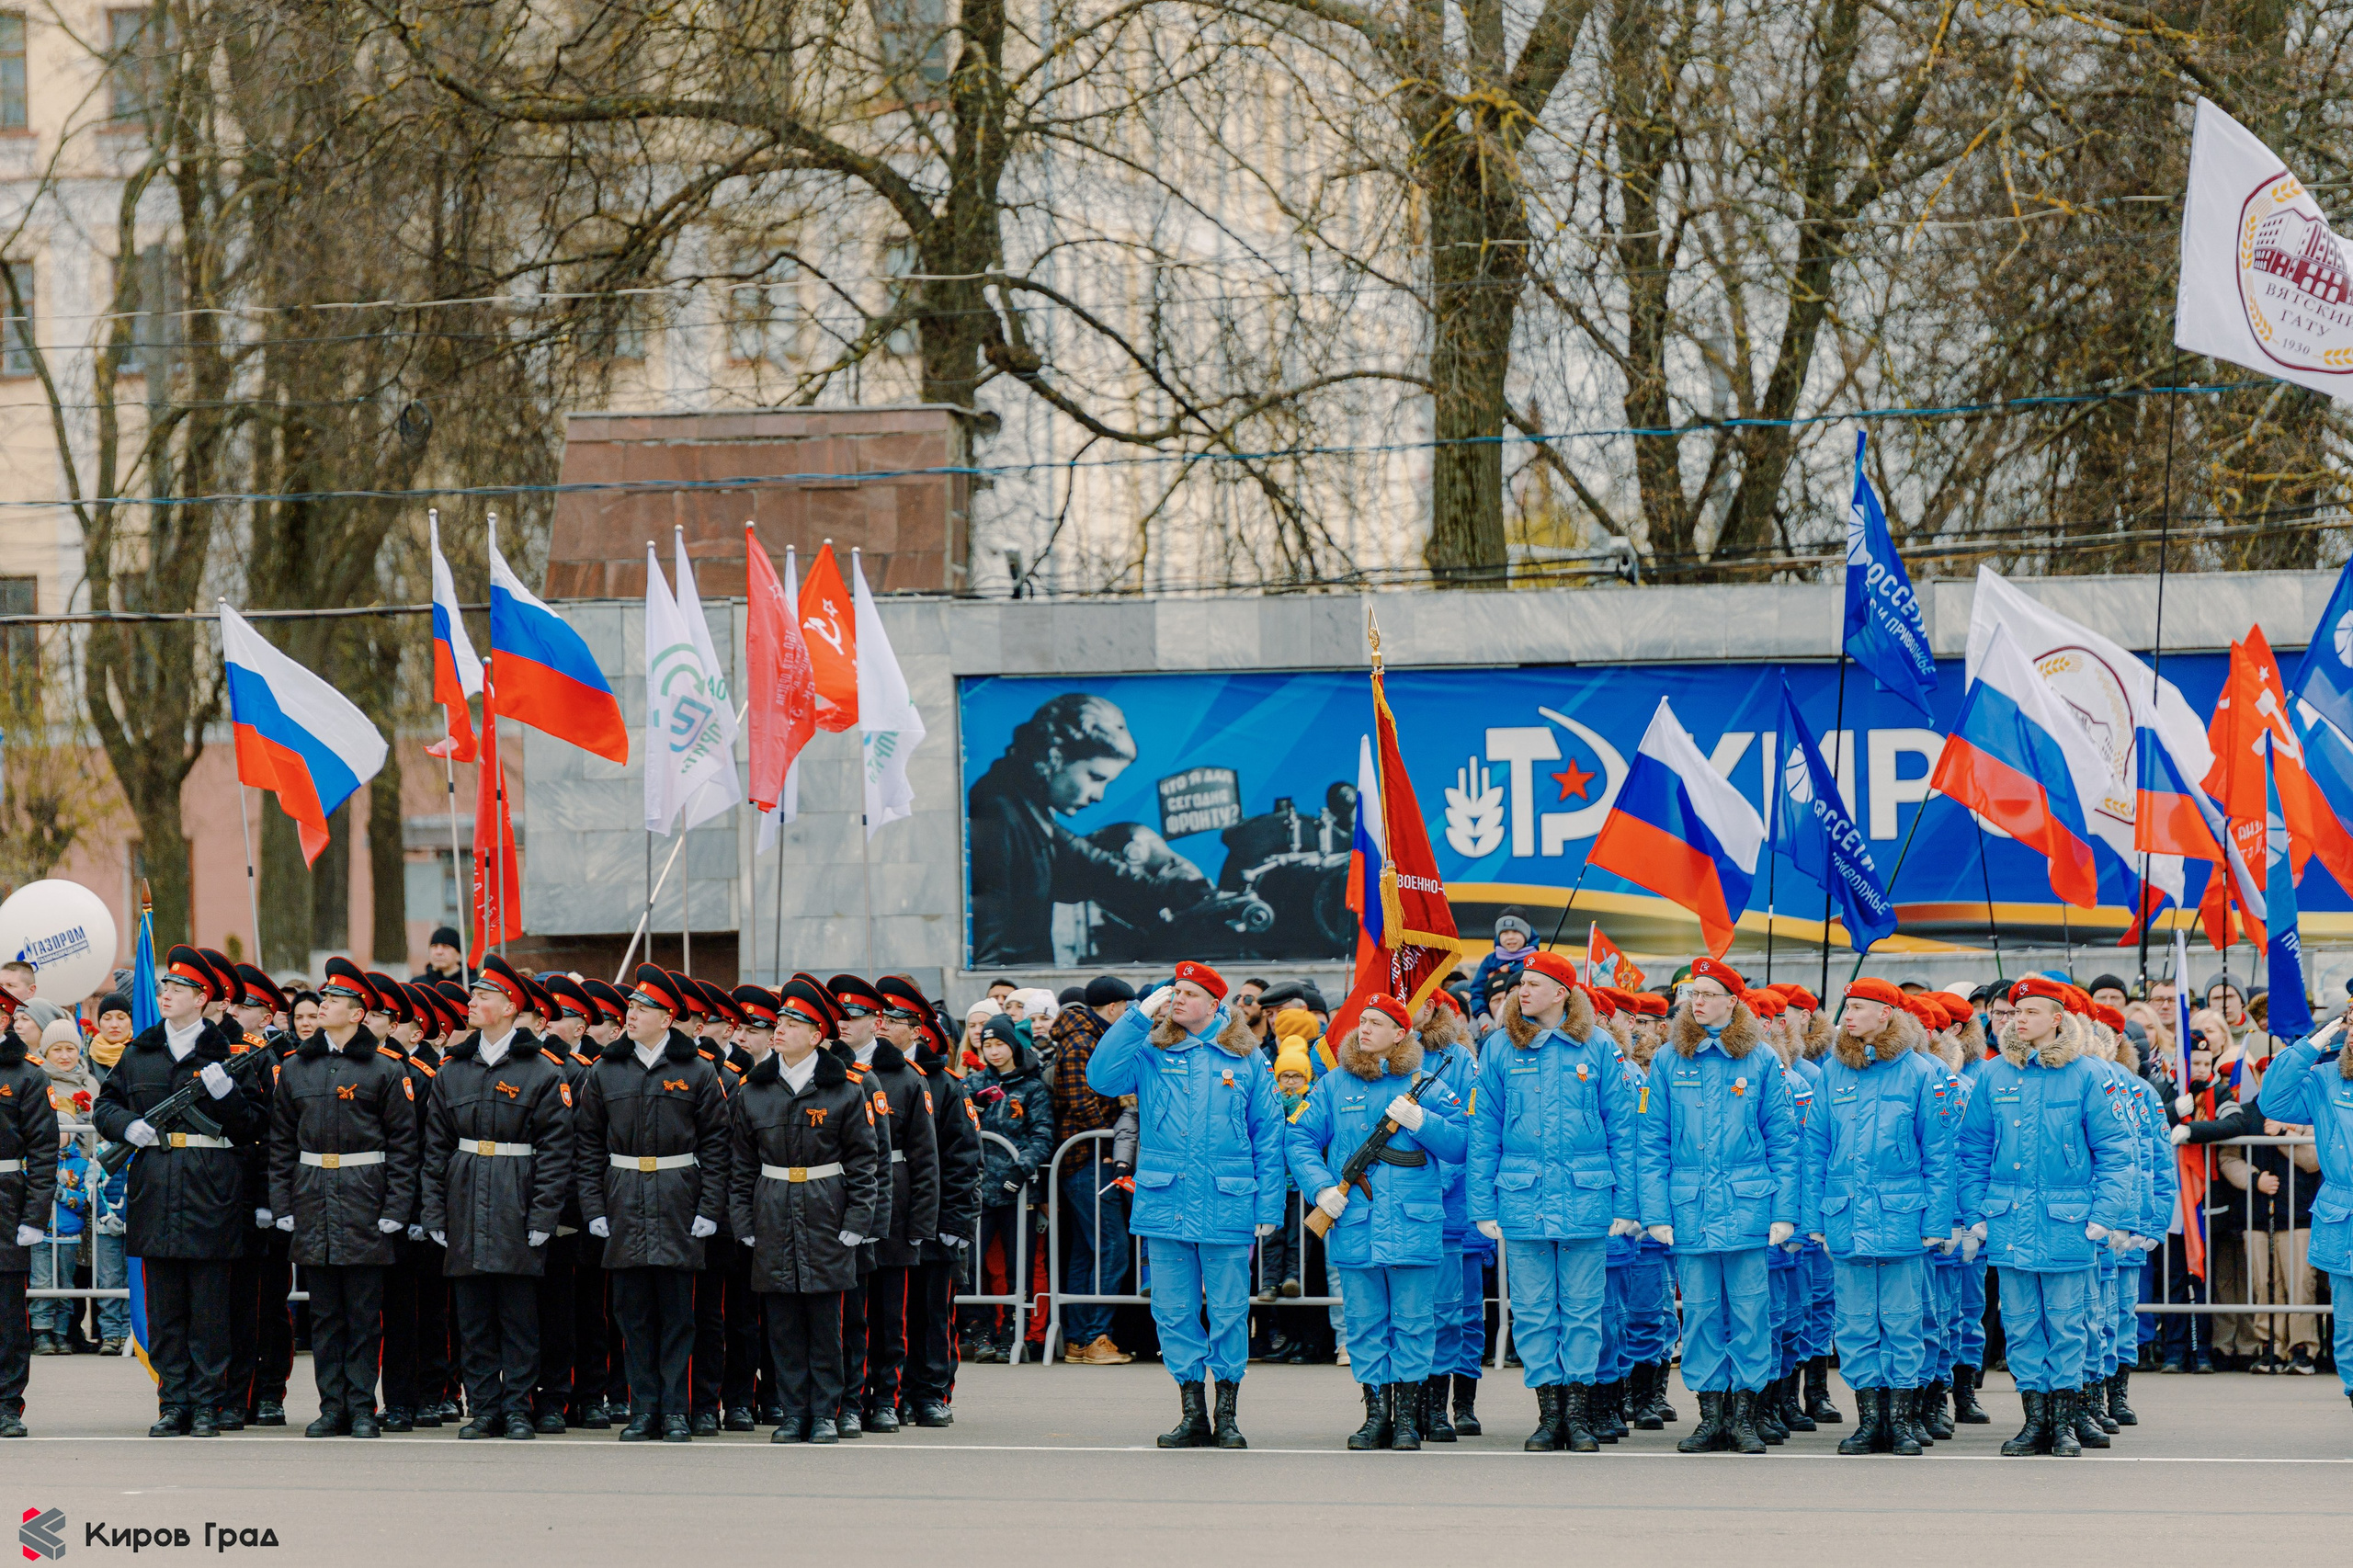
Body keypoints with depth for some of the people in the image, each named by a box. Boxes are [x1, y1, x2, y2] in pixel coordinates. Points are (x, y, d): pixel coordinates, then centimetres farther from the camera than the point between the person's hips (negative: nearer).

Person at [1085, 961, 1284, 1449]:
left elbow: (1268, 1135, 6)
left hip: (1227, 1207, -1)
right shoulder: (1150, 1052, 7)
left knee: (1229, 1312, 2)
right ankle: (1192, 1413, 12)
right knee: (1174, 1312, 4)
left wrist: (1268, 1208, 0)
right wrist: (1140, 1015, -10)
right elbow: (1101, 1076, -10)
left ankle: (1227, 1414, 11)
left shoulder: (1244, 1058, 5)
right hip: (1166, 1203, 1)